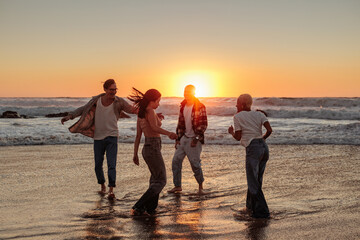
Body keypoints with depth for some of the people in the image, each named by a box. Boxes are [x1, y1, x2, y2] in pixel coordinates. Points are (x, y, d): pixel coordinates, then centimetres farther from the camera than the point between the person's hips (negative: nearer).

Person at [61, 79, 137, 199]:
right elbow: (83, 109, 7)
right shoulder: (97, 100, 0)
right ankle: (102, 186, 30)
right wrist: (69, 116, -3)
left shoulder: (119, 102, -6)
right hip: (98, 138, 3)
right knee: (98, 165, 9)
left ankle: (111, 190, -12)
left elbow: (133, 109, -11)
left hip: (112, 137, -2)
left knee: (111, 164, -13)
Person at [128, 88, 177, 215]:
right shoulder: (149, 111, -14)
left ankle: (150, 207, 31)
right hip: (153, 150, -9)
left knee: (155, 177, 27)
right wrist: (169, 133, -40)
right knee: (161, 182, 2)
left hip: (146, 149, 9)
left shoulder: (140, 114, 10)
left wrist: (135, 154, 17)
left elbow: (138, 135, 13)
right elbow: (154, 127, -31)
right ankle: (138, 207, -7)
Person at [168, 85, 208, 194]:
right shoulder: (183, 106, 11)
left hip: (194, 139, -7)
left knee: (195, 164, -3)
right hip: (184, 137, 7)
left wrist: (196, 138, -18)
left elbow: (203, 124, -13)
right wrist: (178, 139, 11)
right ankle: (177, 186, 12)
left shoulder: (200, 107, -10)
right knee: (176, 161, 2)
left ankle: (200, 186, 16)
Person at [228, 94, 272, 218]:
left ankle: (262, 211, -2)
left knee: (253, 182, 0)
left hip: (253, 148, -6)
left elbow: (238, 137, 0)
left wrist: (231, 132, 21)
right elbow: (269, 130, 1)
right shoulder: (259, 114, 13)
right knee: (256, 179, 18)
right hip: (264, 147, 6)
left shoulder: (238, 116, 1)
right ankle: (251, 207, 29)